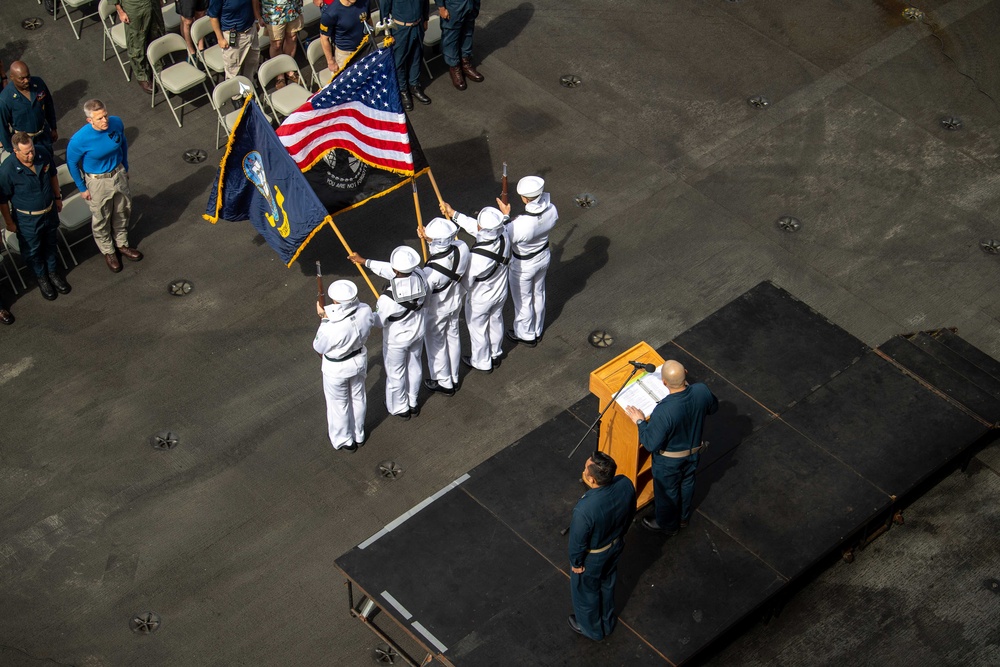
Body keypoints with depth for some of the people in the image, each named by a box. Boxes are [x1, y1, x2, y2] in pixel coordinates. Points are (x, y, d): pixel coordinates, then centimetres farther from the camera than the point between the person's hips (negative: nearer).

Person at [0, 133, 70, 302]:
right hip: (27, 219, -4)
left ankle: (53, 273, 52)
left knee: (51, 244, 26)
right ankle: (42, 278, 47)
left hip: (50, 212, 4)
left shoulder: (43, 154, -19)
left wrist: (57, 197, 12)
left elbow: (53, 175, 3)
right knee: (32, 250, 20)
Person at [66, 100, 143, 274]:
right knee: (101, 219, 17)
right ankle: (108, 252, 43)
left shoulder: (116, 123, -20)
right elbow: (72, 163, -14)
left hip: (119, 175, 4)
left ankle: (122, 244, 50)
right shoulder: (79, 140, -32)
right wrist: (82, 188, -6)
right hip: (97, 182, -4)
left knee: (122, 212, 24)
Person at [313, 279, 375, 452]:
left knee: (338, 403, 23)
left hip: (337, 368, -5)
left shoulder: (331, 328, -41)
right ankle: (358, 435, 53)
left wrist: (325, 319, -16)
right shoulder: (365, 311, -26)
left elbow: (319, 347, -19)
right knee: (357, 398, 29)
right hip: (359, 360, 5)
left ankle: (344, 440, 47)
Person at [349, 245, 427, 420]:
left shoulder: (388, 299, -40)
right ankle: (413, 403, 51)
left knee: (395, 374, 22)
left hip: (396, 340, -5)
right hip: (418, 333, 5)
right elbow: (390, 270, -9)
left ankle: (399, 408, 46)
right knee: (414, 367, 28)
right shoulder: (420, 276, -26)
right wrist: (365, 262, 0)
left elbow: (379, 322, -19)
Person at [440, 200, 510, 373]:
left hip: (479, 300, -5)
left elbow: (466, 282, -25)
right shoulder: (503, 236, -27)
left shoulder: (477, 258, -43)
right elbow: (475, 227, -9)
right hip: (500, 293, 5)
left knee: (478, 330, 23)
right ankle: (495, 355, 55)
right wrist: (454, 214, -4)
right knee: (495, 322, 30)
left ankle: (481, 363, 47)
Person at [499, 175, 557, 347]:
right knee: (538, 294, 29)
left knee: (523, 300, 22)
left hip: (523, 265, -6)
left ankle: (526, 335, 46)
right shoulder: (551, 210, -23)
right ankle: (537, 330, 52)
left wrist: (505, 215, -12)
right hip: (544, 256, 6)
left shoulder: (522, 225, -43)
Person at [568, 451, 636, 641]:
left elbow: (578, 541, -25)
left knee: (585, 592, 26)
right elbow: (630, 513, -6)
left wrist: (576, 562, -4)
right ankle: (607, 621, 59)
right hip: (616, 546, 5)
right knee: (607, 584, 33)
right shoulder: (626, 484, -27)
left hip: (592, 557, -5)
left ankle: (592, 629, 53)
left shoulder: (584, 509, -44)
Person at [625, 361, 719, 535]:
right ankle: (683, 518, 57)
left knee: (667, 491, 23)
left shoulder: (664, 411, -42)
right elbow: (713, 407, -2)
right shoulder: (701, 391, -26)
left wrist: (640, 421, -17)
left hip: (669, 461, -5)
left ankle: (667, 525, 49)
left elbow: (651, 444, -32)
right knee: (687, 484, 31)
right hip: (693, 452, 5)